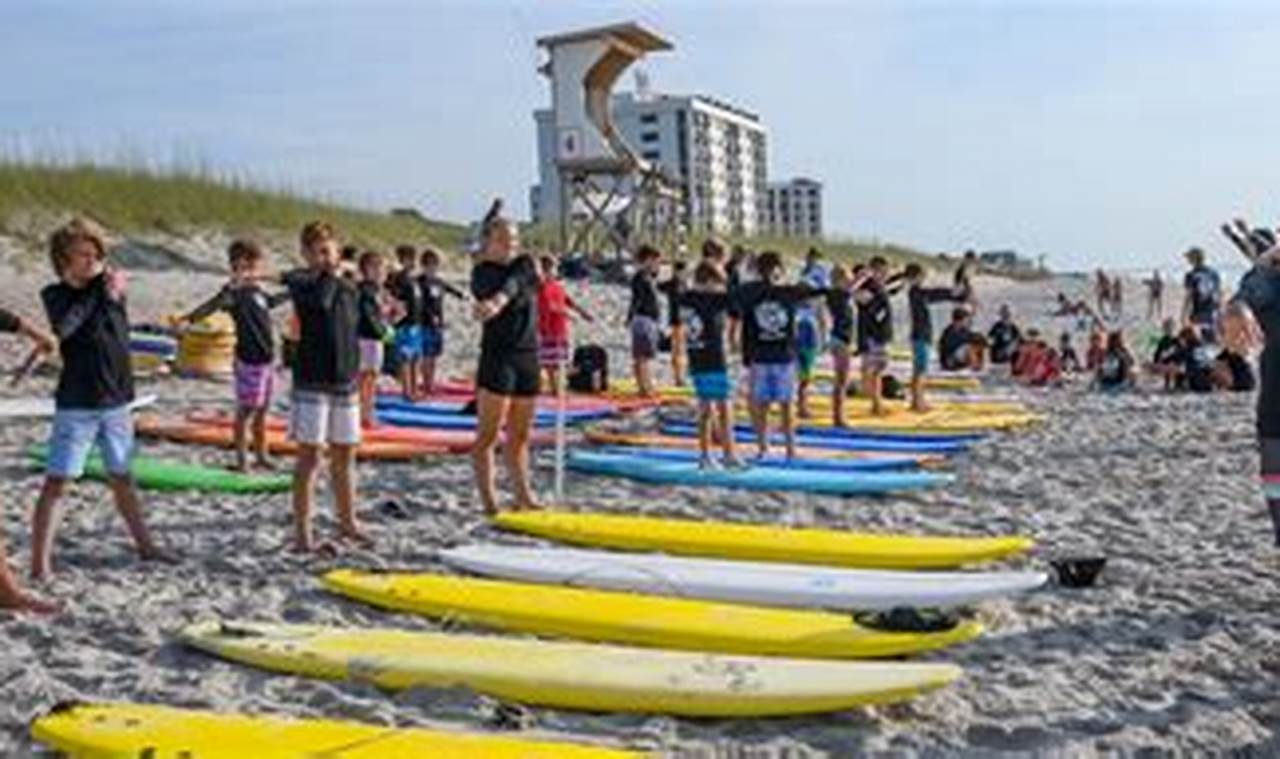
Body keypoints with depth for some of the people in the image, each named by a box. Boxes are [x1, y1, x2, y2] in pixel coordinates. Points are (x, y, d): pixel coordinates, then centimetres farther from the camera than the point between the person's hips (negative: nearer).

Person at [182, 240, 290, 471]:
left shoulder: (257, 291, 11)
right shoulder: (236, 293, -17)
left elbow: (272, 300, 34)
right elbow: (213, 304, -36)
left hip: (267, 359, 8)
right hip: (249, 361, -8)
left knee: (261, 410, 18)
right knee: (246, 410, 2)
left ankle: (261, 455, 30)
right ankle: (242, 460, 12)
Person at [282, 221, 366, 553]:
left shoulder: (349, 288, 12)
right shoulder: (301, 282, -6)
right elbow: (320, 301, -28)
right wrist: (330, 275, -14)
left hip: (344, 383, 6)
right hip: (311, 382, -6)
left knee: (344, 455, 14)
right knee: (310, 454, -3)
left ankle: (347, 522, 29)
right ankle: (302, 533, 3)